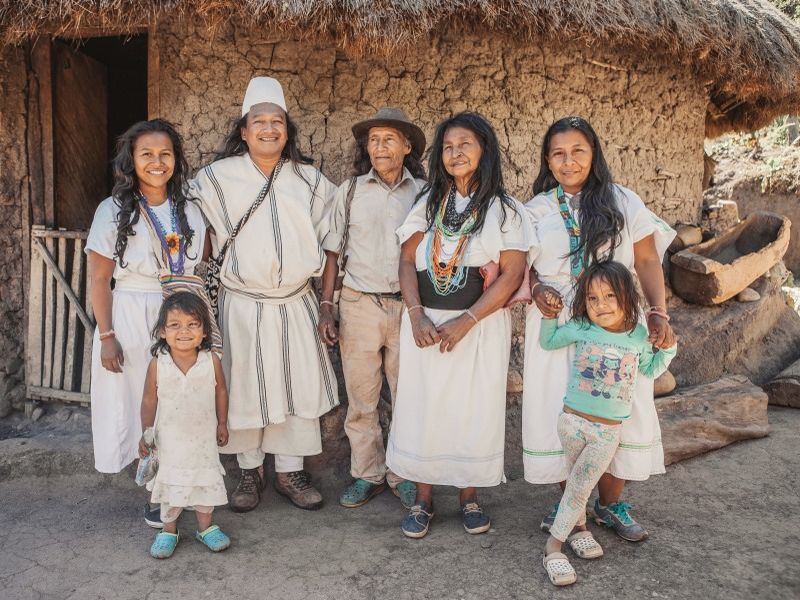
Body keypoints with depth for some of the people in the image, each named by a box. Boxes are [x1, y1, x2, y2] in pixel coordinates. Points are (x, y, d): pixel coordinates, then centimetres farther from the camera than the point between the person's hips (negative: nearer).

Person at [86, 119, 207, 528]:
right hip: (131, 320, -3)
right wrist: (106, 336, -9)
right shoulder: (114, 211, -3)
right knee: (143, 407, 3)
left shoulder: (189, 211, 7)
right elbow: (99, 280, -4)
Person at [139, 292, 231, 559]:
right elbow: (149, 400, -5)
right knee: (170, 483, 11)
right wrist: (146, 434, -3)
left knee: (206, 480, 13)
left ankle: (205, 526, 33)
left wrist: (222, 423, 6)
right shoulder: (157, 364, -15)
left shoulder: (212, 361, -14)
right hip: (169, 438, -1)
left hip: (204, 437, 1)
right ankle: (169, 530, 31)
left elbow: (220, 392, 1)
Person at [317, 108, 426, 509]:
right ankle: (367, 475, 24)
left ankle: (405, 475, 24)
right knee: (361, 400, 8)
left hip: (408, 307, 0)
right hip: (359, 305, 1)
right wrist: (326, 306, 0)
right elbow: (333, 253, 7)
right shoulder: (350, 191, 4)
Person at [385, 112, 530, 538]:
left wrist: (466, 321, -16)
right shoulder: (428, 203, 9)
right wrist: (416, 315, -12)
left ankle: (469, 495, 23)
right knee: (422, 406, 5)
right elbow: (408, 261, 4)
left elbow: (512, 275, -8)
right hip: (425, 324, 3)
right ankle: (423, 499, 19)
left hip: (481, 326, -2)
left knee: (473, 409, 4)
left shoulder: (505, 210, -1)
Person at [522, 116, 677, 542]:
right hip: (557, 327, 1)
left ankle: (610, 504, 23)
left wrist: (658, 313, -12)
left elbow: (647, 261, 1)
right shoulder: (536, 211, 7)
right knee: (562, 415, 3)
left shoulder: (623, 203, 4)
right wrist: (536, 290, -12)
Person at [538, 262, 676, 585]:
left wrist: (667, 347, 1)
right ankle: (577, 525, 27)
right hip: (572, 419, 0)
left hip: (609, 430, 1)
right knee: (578, 483, 9)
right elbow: (548, 341, 11)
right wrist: (550, 312, -2)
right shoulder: (581, 329, -5)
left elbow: (651, 370, 17)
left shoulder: (639, 336, -1)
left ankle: (554, 544, 13)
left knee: (580, 485, 2)